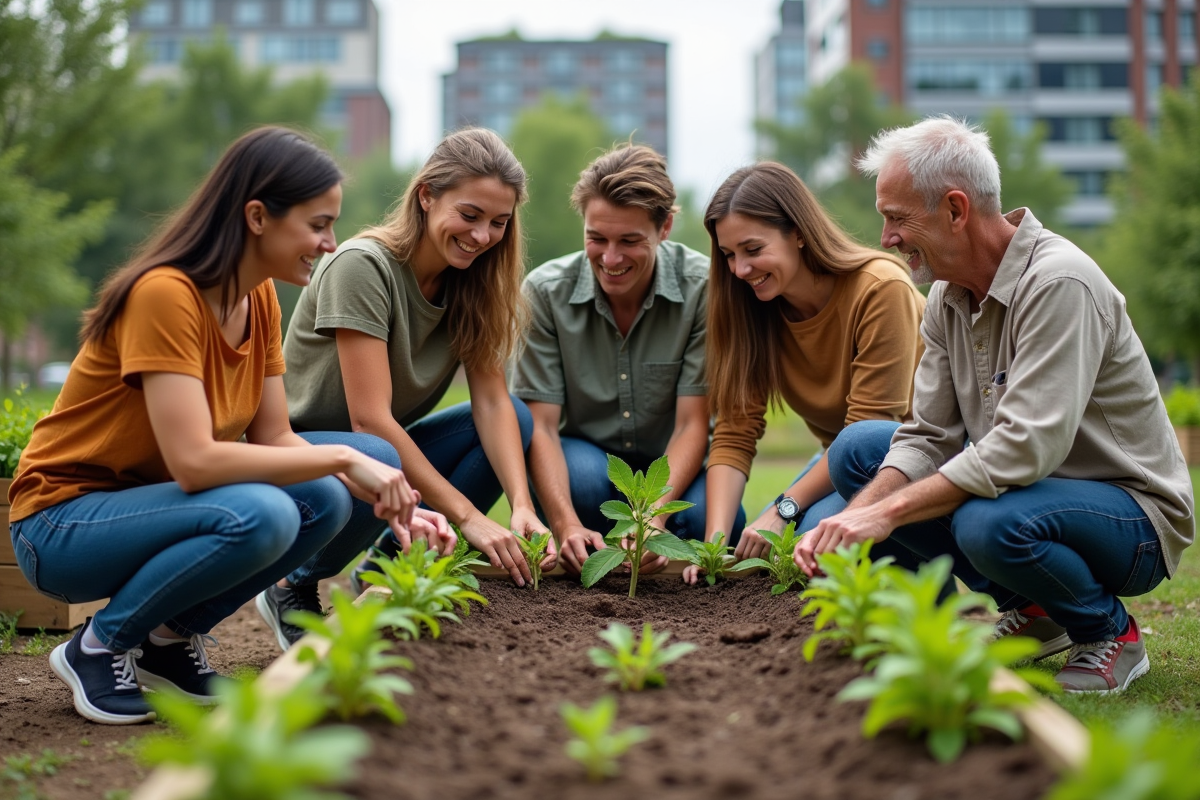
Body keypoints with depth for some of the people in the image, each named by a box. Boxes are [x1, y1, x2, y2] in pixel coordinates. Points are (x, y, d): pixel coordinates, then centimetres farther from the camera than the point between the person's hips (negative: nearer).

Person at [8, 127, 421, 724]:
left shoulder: (259, 299, 0)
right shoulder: (164, 294, -26)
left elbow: (274, 440, -2)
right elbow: (195, 462, -33)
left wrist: (383, 496, -16)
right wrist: (343, 456, -27)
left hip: (145, 503, 8)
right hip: (63, 523, -8)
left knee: (325, 500, -13)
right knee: (259, 516, -32)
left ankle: (169, 639, 5)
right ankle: (98, 647, -8)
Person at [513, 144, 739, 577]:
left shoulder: (702, 287, -18)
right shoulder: (545, 290, -15)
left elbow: (692, 424, -18)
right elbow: (540, 424, -18)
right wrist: (566, 525, -36)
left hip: (672, 471, 0)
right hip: (582, 456, 0)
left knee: (707, 517, -32)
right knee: (583, 474, -34)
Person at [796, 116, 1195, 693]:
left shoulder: (1059, 283, -25)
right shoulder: (948, 294, 1)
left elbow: (1026, 449, -33)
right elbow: (929, 438, -1)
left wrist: (888, 513, -31)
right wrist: (854, 517, -18)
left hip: (1130, 511, -8)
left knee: (990, 522, -38)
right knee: (856, 450, -1)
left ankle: (1110, 633, -4)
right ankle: (1028, 610, 6)